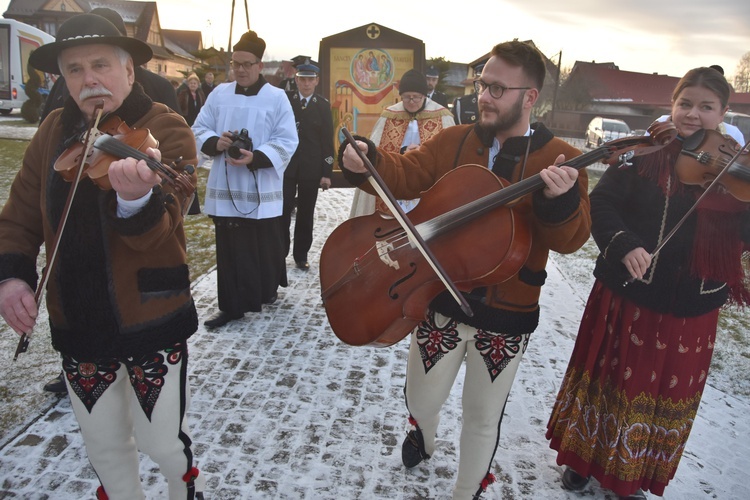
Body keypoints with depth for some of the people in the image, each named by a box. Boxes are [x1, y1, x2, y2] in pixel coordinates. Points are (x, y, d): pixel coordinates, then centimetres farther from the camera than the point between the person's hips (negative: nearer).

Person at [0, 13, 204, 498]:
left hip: (151, 320, -4)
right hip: (76, 323, 5)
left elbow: (156, 231, -25)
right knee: (104, 447, 20)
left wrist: (136, 198, -46)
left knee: (165, 443, 9)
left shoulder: (166, 129, -12)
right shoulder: (54, 132, 4)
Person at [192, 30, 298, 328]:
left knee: (265, 247, 10)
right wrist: (215, 143, -12)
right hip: (225, 188, 3)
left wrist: (255, 157, -22)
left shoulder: (277, 97, -3)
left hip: (262, 191, -3)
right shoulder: (219, 94, 9)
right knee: (229, 251, 7)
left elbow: (287, 142, -8)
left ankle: (268, 290, 34)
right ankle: (231, 306, 18)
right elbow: (199, 129, 11)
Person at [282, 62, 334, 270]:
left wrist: (327, 172, -4)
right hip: (286, 165, 0)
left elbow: (327, 140, 0)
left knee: (306, 214, 8)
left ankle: (301, 255, 19)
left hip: (311, 168, 1)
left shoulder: (323, 105, 2)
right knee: (283, 210, -2)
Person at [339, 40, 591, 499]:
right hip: (441, 303, 3)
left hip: (505, 318, -2)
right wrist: (368, 161, -27)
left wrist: (559, 200, -36)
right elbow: (407, 175, -7)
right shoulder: (452, 141, 1)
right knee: (421, 400, 20)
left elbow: (571, 239, -15)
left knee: (483, 418, 17)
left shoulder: (561, 160, -9)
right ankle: (424, 438, 57)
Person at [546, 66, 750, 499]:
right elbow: (602, 203, -9)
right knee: (604, 380, 16)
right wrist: (623, 243, -26)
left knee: (662, 398, 15)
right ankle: (584, 457, 40)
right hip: (625, 294, -1)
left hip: (689, 308, 1)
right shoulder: (645, 152, -4)